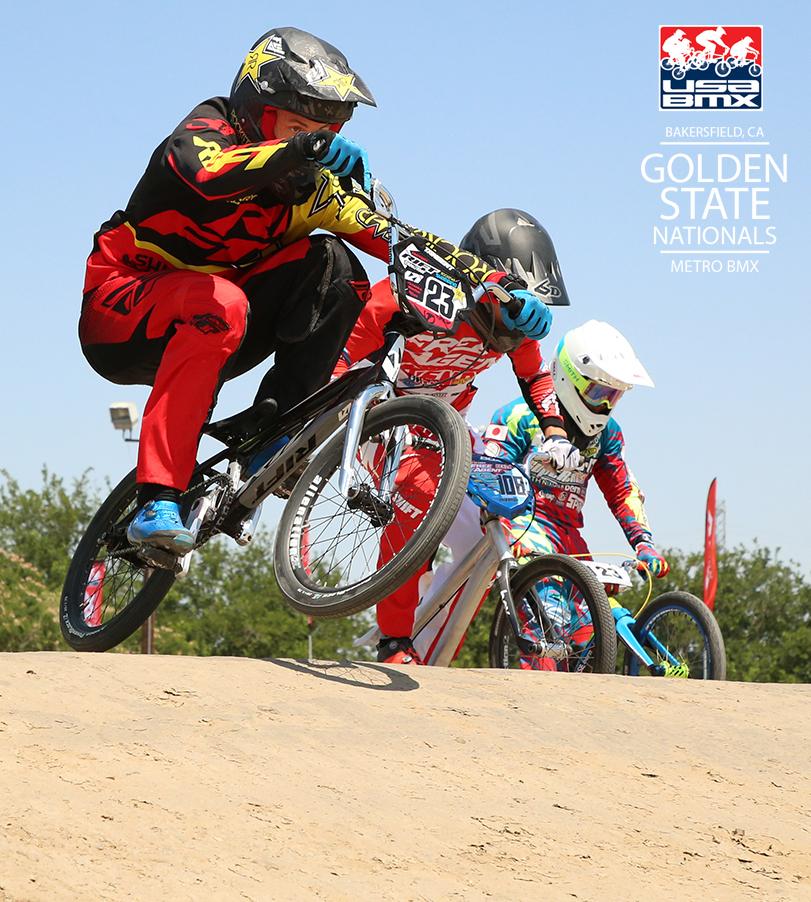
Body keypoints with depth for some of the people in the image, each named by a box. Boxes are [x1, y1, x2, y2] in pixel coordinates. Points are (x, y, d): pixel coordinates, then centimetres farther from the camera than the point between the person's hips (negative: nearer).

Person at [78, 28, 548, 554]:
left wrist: (497, 285, -18)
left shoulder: (309, 186, 1)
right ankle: (157, 502, -41)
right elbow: (202, 174, -40)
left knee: (329, 265, -13)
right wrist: (299, 148, -52)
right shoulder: (210, 129, -15)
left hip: (194, 328, 6)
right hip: (118, 311, -6)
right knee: (219, 303, -39)